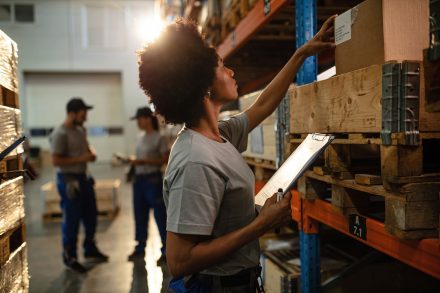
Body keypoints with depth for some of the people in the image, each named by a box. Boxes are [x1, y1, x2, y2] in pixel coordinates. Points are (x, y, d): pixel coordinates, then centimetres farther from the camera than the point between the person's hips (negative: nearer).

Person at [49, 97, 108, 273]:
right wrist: (81, 159, -22)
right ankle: (69, 257, 18)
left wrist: (91, 153, 0)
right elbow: (55, 161, -21)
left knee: (90, 216, 18)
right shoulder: (60, 134, -18)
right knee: (71, 220, 2)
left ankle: (90, 250, 35)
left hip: (84, 178, 9)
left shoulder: (81, 129, 8)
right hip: (69, 181, -9)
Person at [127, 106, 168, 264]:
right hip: (139, 179, 7)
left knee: (160, 216, -2)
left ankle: (166, 250, 6)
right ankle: (140, 248, 25)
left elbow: (165, 159, -12)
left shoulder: (158, 138, -9)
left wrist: (144, 162, -19)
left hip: (153, 179, -7)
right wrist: (133, 162, -1)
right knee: (140, 216, 13)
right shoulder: (140, 137, 11)